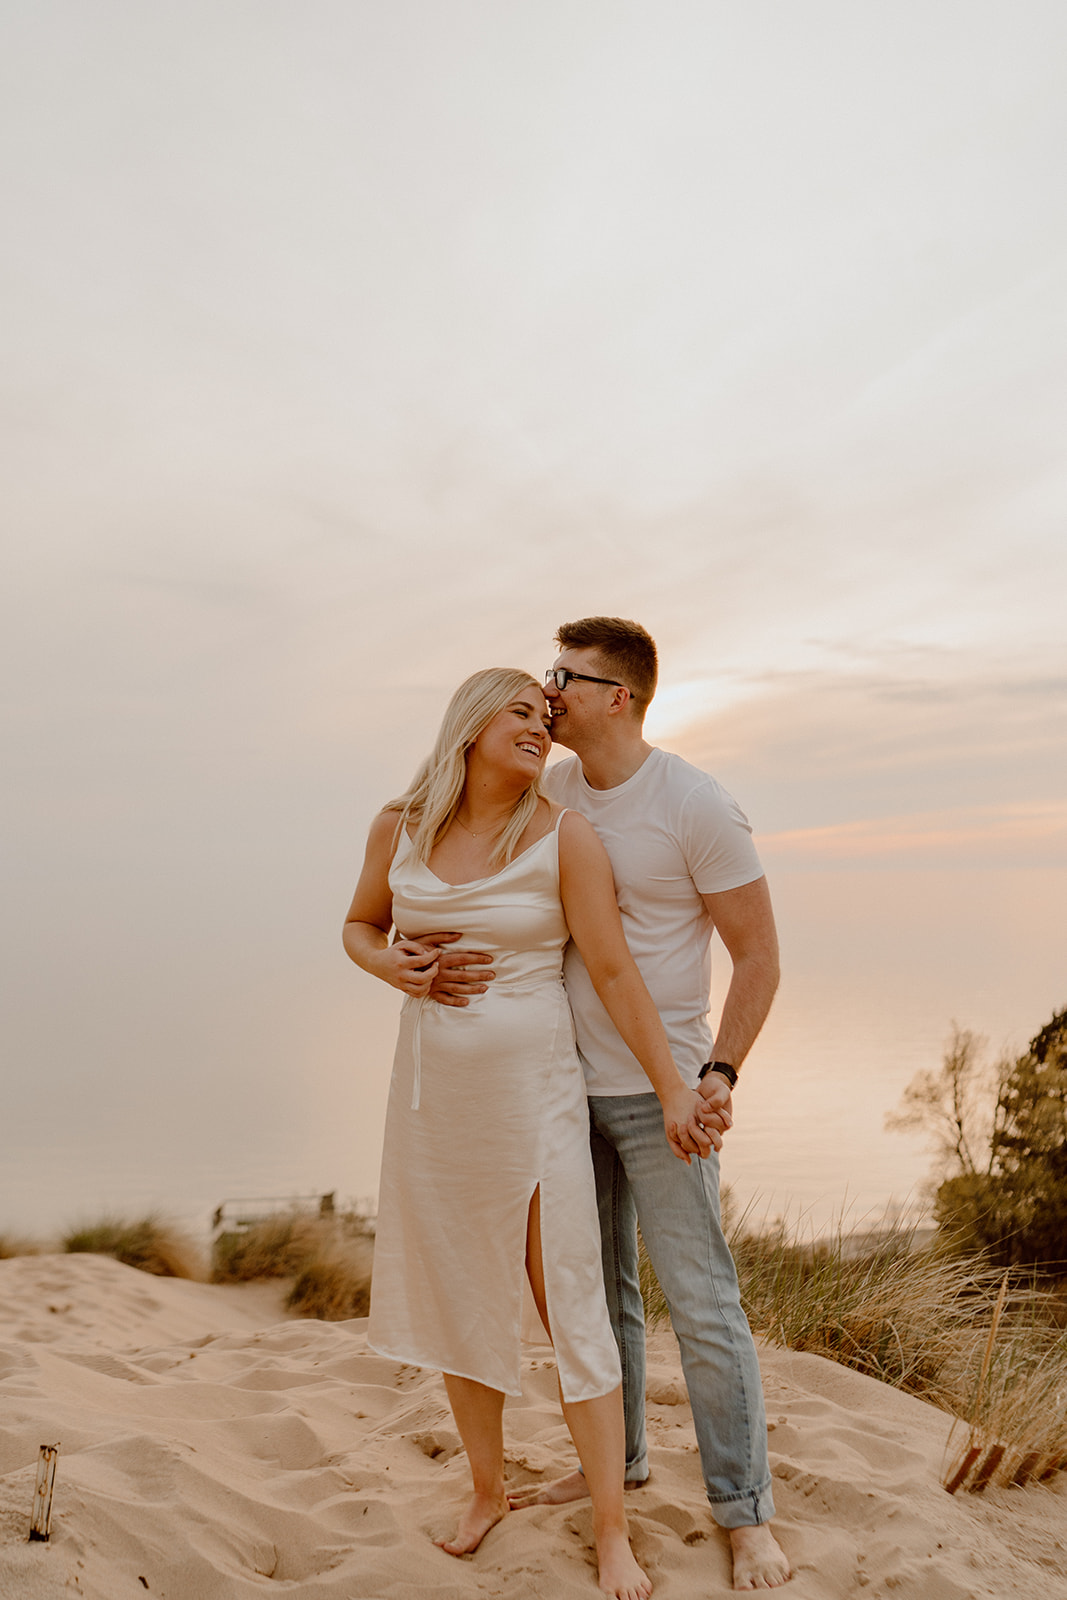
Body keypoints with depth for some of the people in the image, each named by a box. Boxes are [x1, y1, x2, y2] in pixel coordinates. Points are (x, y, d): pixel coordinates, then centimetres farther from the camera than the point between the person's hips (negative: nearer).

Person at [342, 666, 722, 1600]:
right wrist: (390, 967, -9)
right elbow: (360, 927, 13)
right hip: (435, 1096, 4)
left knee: (573, 1312, 2)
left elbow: (615, 971, -10)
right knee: (458, 1303, 17)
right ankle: (489, 1488, 40)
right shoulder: (400, 828, -1)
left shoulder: (565, 835, -12)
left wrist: (672, 1088, -9)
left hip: (535, 1098, -4)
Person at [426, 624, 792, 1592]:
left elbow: (759, 952, -11)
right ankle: (616, 1459, 38)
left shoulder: (697, 807, -16)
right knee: (593, 1287, 18)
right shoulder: (546, 795, 2)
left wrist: (720, 1072, -20)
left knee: (702, 1302, 1)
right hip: (566, 1081, 6)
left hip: (657, 1089, -6)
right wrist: (443, 965, -16)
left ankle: (745, 1510, 19)